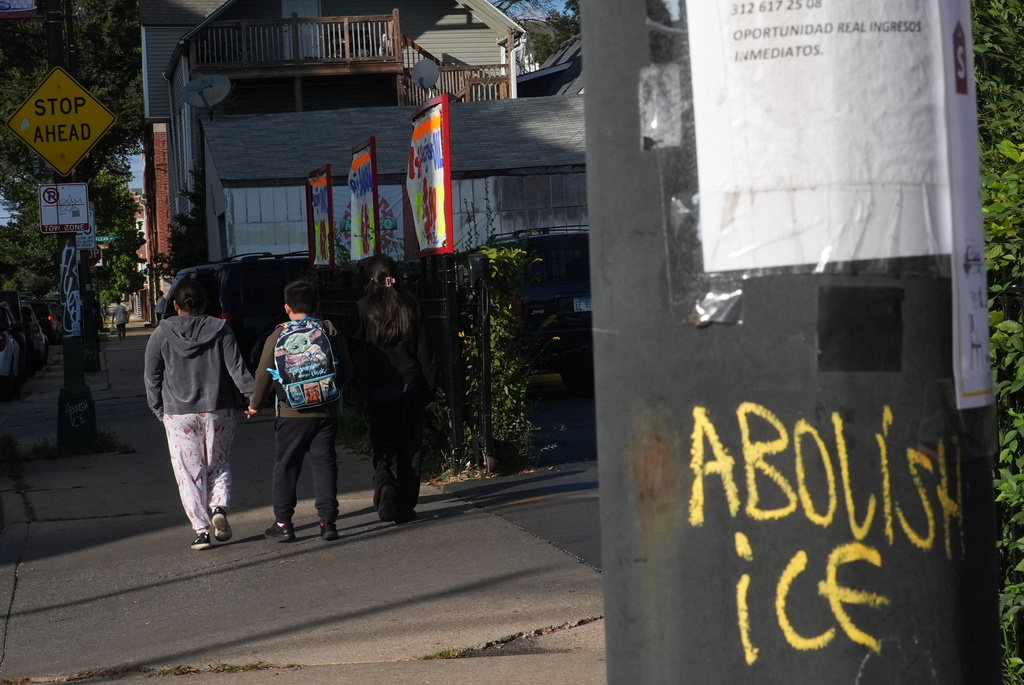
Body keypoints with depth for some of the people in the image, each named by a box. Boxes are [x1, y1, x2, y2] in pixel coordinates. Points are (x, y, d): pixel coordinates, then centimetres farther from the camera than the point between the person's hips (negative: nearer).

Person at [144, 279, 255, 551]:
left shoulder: (161, 334, 0)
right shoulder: (220, 330, -1)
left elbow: (152, 377, 3)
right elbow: (237, 369, -5)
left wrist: (159, 409, 13)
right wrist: (254, 397, 1)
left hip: (178, 414, -1)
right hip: (218, 411, 1)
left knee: (189, 472, 4)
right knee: (219, 465, 15)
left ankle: (201, 529, -2)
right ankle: (219, 507, -10)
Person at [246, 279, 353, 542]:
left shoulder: (278, 336, -4)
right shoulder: (330, 332, 1)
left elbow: (264, 374, -4)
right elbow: (347, 370, 5)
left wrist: (255, 404, 10)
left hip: (291, 412, -2)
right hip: (325, 412, 2)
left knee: (286, 466, 8)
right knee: (324, 464, 5)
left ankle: (283, 523, 9)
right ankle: (327, 521, -1)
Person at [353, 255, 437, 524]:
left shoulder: (364, 307, -6)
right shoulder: (410, 304, 0)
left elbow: (357, 349, -7)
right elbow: (424, 349, 1)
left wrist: (360, 384, 1)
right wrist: (429, 386, 7)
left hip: (377, 388, -1)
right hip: (409, 385, 2)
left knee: (382, 445, 7)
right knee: (410, 446, 8)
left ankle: (385, 483, -21)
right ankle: (406, 506, 8)